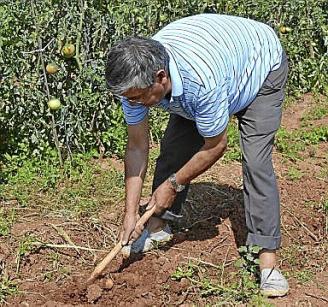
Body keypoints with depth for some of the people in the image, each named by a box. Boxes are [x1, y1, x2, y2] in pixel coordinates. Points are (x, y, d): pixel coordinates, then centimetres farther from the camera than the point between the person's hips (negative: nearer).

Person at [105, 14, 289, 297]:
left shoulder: (203, 82, -45)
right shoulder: (135, 78, -26)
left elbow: (215, 146, -28)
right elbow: (137, 148, -15)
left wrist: (174, 184, -16)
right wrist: (131, 212, -15)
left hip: (262, 67, -6)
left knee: (256, 162, -19)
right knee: (173, 147, -1)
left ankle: (267, 257, -15)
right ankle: (159, 225, 20)